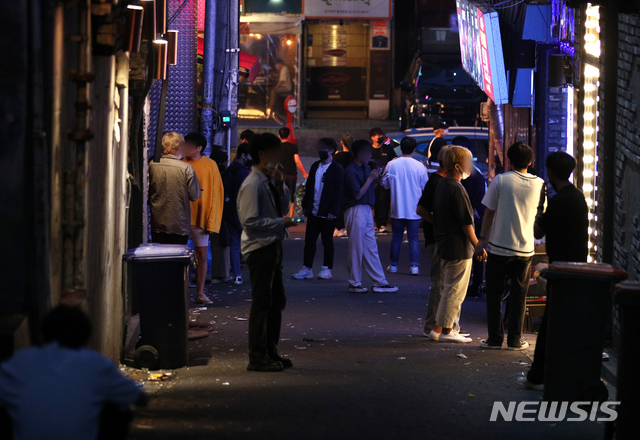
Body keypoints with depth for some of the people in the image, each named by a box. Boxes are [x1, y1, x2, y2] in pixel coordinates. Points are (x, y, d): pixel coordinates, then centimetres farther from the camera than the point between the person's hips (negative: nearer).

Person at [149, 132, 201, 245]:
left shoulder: (152, 165, -4)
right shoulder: (186, 168, -14)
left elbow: (147, 193, 8)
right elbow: (195, 196, -8)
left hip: (157, 225, 3)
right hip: (179, 226, -3)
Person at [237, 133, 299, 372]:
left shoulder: (269, 181, 12)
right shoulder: (253, 184, -16)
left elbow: (283, 207, 18)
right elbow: (250, 221, -21)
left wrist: (280, 185, 2)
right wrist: (282, 223, -19)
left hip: (273, 245, 10)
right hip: (259, 247, -10)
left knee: (277, 301, 15)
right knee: (262, 303, -5)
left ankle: (270, 352, 26)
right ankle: (257, 358, 2)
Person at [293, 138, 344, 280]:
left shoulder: (337, 169, -6)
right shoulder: (315, 166, 12)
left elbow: (338, 191, -10)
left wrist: (333, 211, -15)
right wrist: (305, 205, 11)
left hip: (327, 213, -6)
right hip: (313, 211, 6)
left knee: (327, 241, 5)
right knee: (309, 240, 4)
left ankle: (326, 269, 14)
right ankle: (307, 269, 9)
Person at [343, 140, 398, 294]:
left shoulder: (366, 168, 12)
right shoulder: (351, 171, -14)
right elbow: (358, 194, -17)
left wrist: (376, 179, 3)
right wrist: (370, 179, -13)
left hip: (366, 210, 9)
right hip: (355, 210, -9)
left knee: (371, 248, 10)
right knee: (356, 248, -2)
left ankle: (379, 282, 13)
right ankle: (354, 283, 7)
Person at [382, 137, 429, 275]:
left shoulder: (391, 165, -7)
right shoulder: (420, 167, -9)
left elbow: (385, 184, 4)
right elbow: (425, 186, 1)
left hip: (397, 209, 1)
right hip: (414, 209, -1)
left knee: (396, 237, 13)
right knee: (414, 238, 4)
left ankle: (393, 265, 19)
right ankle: (414, 265, -3)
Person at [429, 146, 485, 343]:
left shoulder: (442, 185, 12)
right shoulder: (456, 189, -18)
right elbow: (466, 223, -19)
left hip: (445, 245, 10)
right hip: (459, 248, -10)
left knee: (449, 290, 16)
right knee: (454, 291, -2)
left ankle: (438, 329, 19)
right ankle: (445, 331, 2)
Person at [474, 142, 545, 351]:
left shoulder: (500, 180, -7)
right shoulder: (539, 184, 0)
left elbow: (489, 212, -3)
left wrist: (483, 238, 6)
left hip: (499, 246, -2)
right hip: (525, 247, 2)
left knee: (495, 294, 7)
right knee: (519, 295, 9)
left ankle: (495, 338, 7)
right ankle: (515, 339, 10)